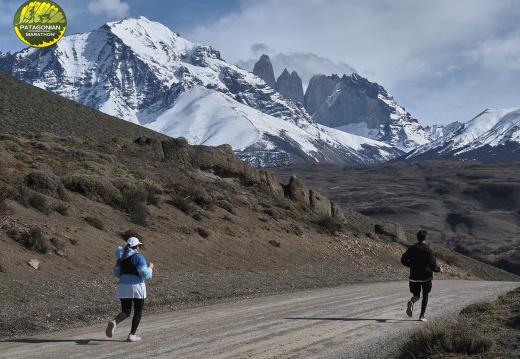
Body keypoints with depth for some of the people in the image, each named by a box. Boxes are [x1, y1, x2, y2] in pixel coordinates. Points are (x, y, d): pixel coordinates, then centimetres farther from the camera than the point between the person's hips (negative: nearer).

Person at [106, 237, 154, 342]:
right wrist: (150, 267, 3)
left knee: (126, 311, 10)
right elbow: (145, 274, -15)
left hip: (123, 287, 5)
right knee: (138, 312, 12)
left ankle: (114, 322, -21)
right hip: (136, 287, -5)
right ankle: (132, 335, 7)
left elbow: (117, 274, 15)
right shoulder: (138, 257, -11)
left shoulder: (122, 257, 10)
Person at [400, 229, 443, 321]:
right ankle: (422, 315, 12)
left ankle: (411, 302, -24)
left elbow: (403, 260, 6)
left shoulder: (411, 249, 1)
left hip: (414, 277, 2)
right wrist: (439, 269, 5)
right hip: (426, 277, -2)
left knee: (416, 295, 12)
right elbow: (432, 265, -16)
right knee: (425, 296, 14)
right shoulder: (428, 250, -10)